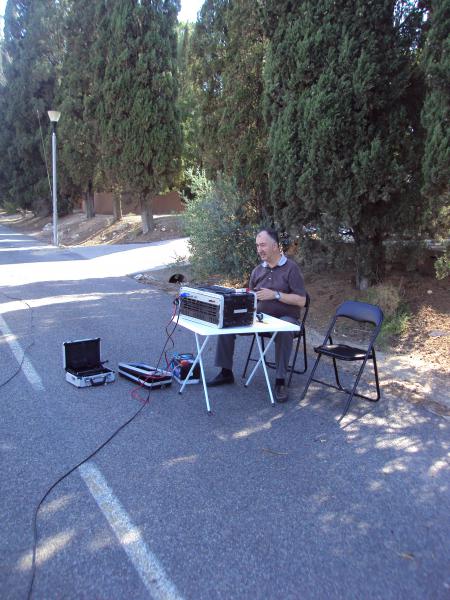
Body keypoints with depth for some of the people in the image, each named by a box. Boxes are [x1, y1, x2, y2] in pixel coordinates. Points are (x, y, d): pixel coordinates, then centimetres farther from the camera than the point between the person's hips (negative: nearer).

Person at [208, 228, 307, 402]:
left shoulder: (291, 268, -7)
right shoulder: (257, 271, 11)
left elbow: (301, 300, -13)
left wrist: (275, 295, -20)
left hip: (285, 317, -6)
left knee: (283, 332, -39)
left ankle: (280, 381, -26)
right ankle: (226, 372, 2)